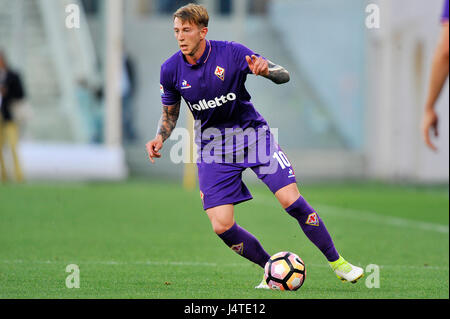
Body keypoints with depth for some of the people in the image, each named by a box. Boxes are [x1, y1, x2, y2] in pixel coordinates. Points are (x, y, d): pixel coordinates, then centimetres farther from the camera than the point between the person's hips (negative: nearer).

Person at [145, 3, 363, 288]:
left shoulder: (231, 53, -16)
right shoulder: (171, 70, -7)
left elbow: (284, 76, -12)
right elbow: (170, 112, 9)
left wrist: (265, 70, -35)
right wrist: (160, 138, -11)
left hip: (252, 134, -2)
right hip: (212, 145, 2)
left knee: (292, 202, -14)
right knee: (222, 226, -11)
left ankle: (337, 263, 4)